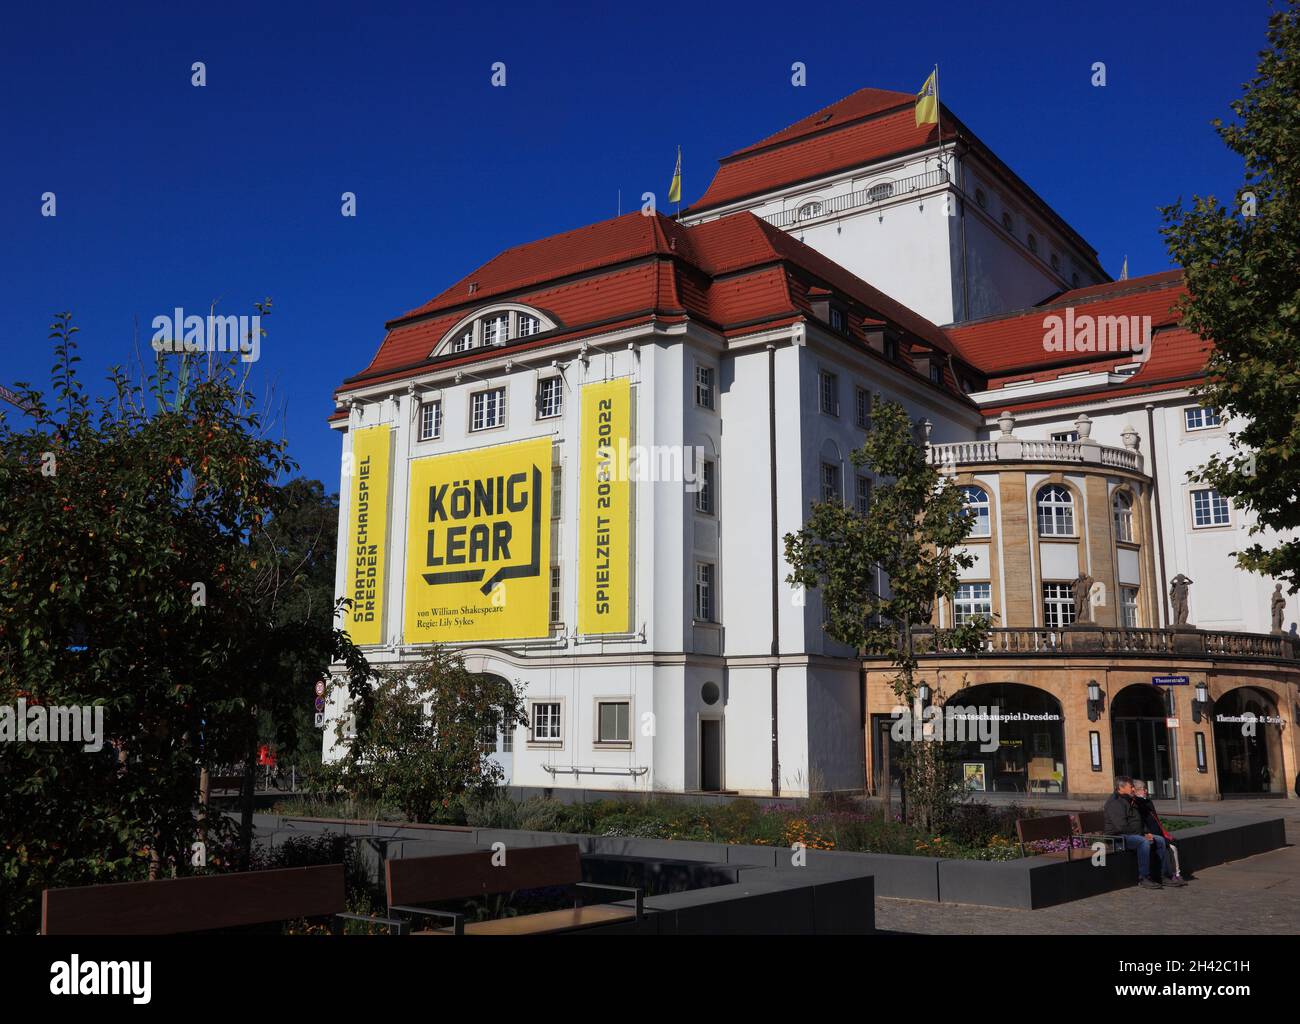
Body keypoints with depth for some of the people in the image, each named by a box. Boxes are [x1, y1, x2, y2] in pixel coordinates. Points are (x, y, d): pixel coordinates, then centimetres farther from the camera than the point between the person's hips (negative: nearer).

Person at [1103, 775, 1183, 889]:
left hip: (1136, 834, 11)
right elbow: (1122, 826, -23)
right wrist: (1143, 834, -16)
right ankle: (1143, 879, -32)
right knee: (1143, 842, -34)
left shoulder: (1130, 801, 19)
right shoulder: (1115, 803, -15)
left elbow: (1139, 820, 25)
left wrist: (1147, 833, 5)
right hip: (1119, 837, -11)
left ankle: (1163, 875, 8)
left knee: (1160, 840, 5)